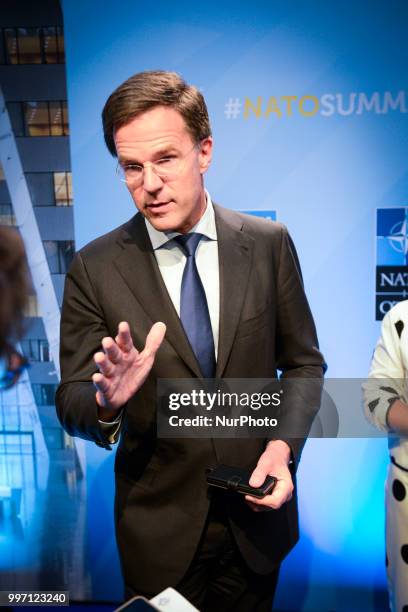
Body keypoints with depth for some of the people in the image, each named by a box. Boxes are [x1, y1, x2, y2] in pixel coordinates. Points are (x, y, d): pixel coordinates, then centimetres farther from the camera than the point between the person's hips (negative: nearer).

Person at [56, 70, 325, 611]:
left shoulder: (269, 244, -8)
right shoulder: (94, 270, -12)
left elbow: (303, 362, 0)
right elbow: (72, 405, -8)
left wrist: (284, 444, -15)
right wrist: (107, 402, -30)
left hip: (257, 512, 2)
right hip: (159, 529, -1)